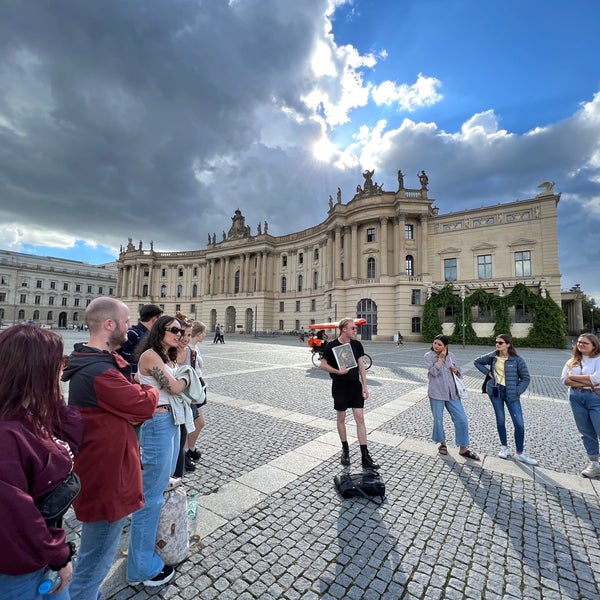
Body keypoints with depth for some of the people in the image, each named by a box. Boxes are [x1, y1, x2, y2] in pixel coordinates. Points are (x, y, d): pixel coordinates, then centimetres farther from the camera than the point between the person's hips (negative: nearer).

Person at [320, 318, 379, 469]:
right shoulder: (332, 346, -11)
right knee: (341, 418, 11)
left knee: (360, 419, 2)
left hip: (356, 386, 3)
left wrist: (364, 385, 1)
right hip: (340, 387, -3)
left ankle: (365, 456, 10)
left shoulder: (356, 344, 1)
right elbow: (323, 365, -6)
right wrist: (338, 371, -19)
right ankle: (345, 450, 31)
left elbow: (361, 365, 5)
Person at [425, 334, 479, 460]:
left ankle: (463, 449, 19)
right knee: (438, 420, 9)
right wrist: (441, 358, -17)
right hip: (436, 393, -3)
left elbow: (458, 373, 15)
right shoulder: (428, 356, -6)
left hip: (451, 393, 3)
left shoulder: (451, 355, 4)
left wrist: (455, 370, -8)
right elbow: (434, 372, -19)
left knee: (462, 419, 3)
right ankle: (442, 443, 32)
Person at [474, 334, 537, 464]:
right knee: (500, 420, 11)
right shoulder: (492, 356, 0)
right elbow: (477, 362, 15)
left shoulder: (517, 360, -7)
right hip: (495, 391, 2)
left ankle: (519, 453, 15)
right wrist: (488, 372, 3)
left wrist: (517, 392, -11)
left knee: (519, 424, -2)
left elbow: (525, 378, -3)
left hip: (511, 394, -2)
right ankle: (504, 447, 28)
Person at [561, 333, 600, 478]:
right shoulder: (572, 361, 8)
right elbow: (564, 379, -2)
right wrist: (587, 382, -13)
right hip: (576, 398, 5)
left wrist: (574, 377, -8)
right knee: (586, 433, 12)